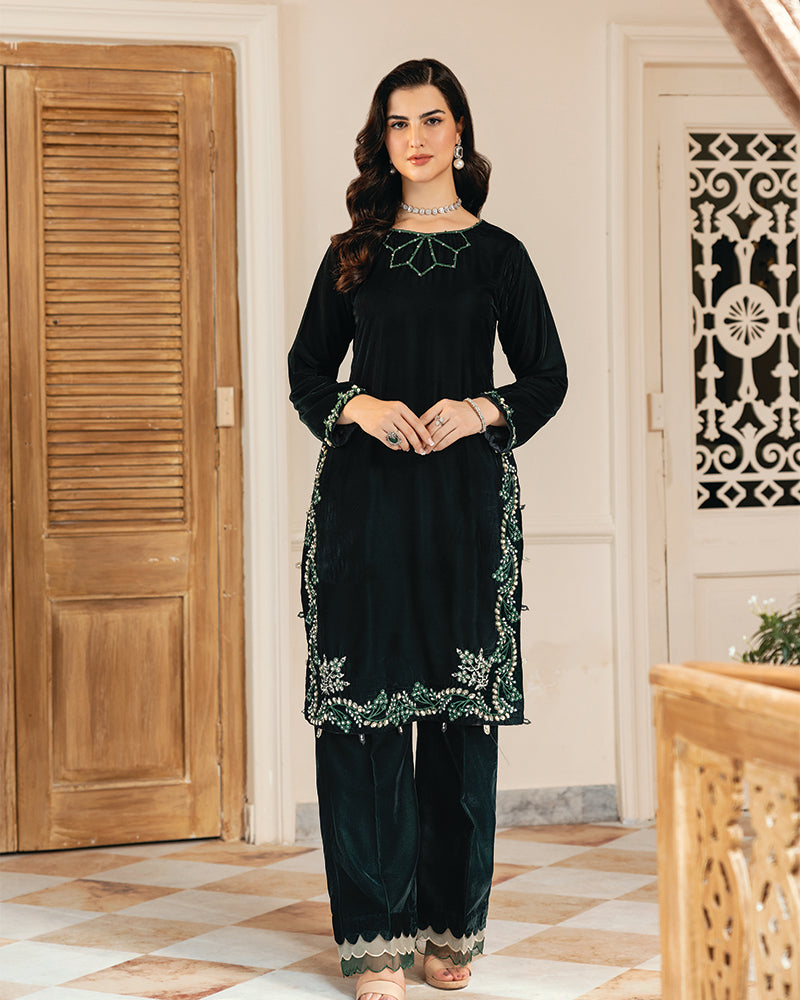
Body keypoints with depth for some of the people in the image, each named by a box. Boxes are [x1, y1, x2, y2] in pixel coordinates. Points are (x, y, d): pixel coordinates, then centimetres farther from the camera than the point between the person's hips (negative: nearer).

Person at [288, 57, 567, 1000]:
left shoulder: (496, 254, 8)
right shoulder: (353, 254, 12)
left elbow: (548, 379, 8)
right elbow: (306, 372, 12)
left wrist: (478, 412, -10)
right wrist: (359, 408, -8)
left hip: (465, 498, -1)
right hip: (365, 497, 1)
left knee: (461, 711, 1)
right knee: (363, 708, -3)